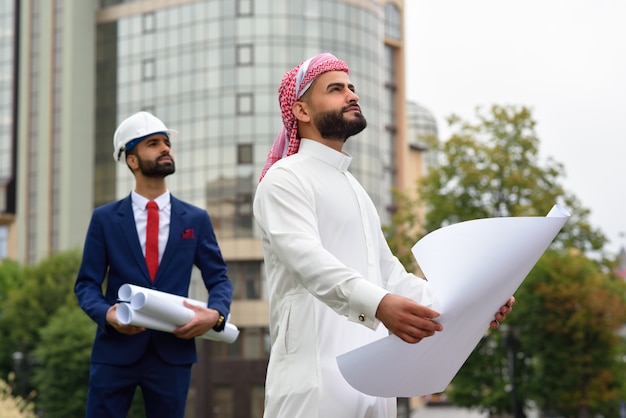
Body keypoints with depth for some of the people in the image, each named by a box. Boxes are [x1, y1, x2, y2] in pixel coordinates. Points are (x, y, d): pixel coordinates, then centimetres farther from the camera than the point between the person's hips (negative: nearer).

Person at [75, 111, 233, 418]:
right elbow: (87, 283, 4)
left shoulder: (196, 220, 9)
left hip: (173, 351, 1)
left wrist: (216, 313, -12)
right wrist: (107, 314, -16)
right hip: (115, 350, -1)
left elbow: (219, 278, 10)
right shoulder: (105, 219, 6)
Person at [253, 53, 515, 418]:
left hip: (372, 375, 8)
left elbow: (389, 274, 19)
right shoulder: (286, 178, -4)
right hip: (317, 376, -8)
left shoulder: (353, 188, 23)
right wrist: (377, 304, -39)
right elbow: (308, 259, -21)